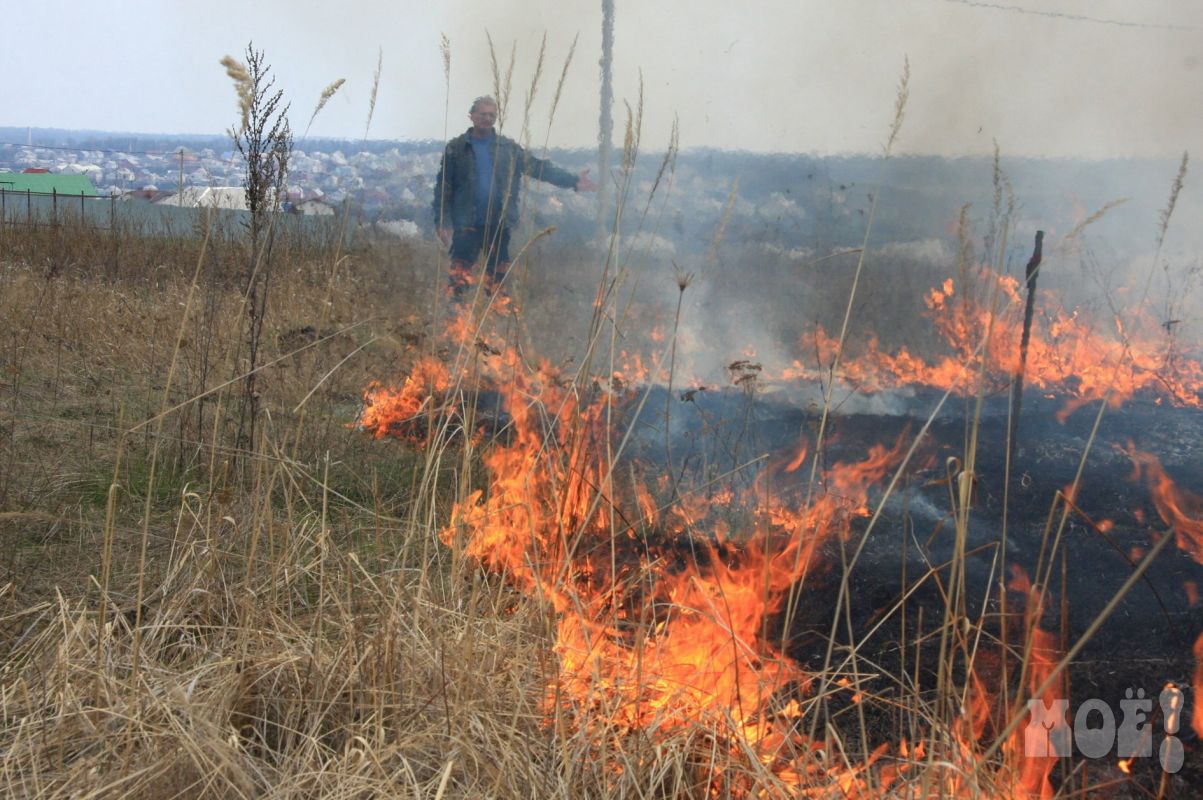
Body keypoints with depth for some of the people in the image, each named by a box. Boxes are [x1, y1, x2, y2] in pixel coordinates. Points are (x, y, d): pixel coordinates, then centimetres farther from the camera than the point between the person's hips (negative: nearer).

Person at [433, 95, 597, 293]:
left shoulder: (508, 148, 8)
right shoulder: (456, 148, 1)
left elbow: (538, 167, 5)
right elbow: (443, 187, -1)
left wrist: (573, 180, -4)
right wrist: (442, 222, -10)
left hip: (500, 225, 3)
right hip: (467, 225, -3)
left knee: (499, 277, 10)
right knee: (459, 279, -7)